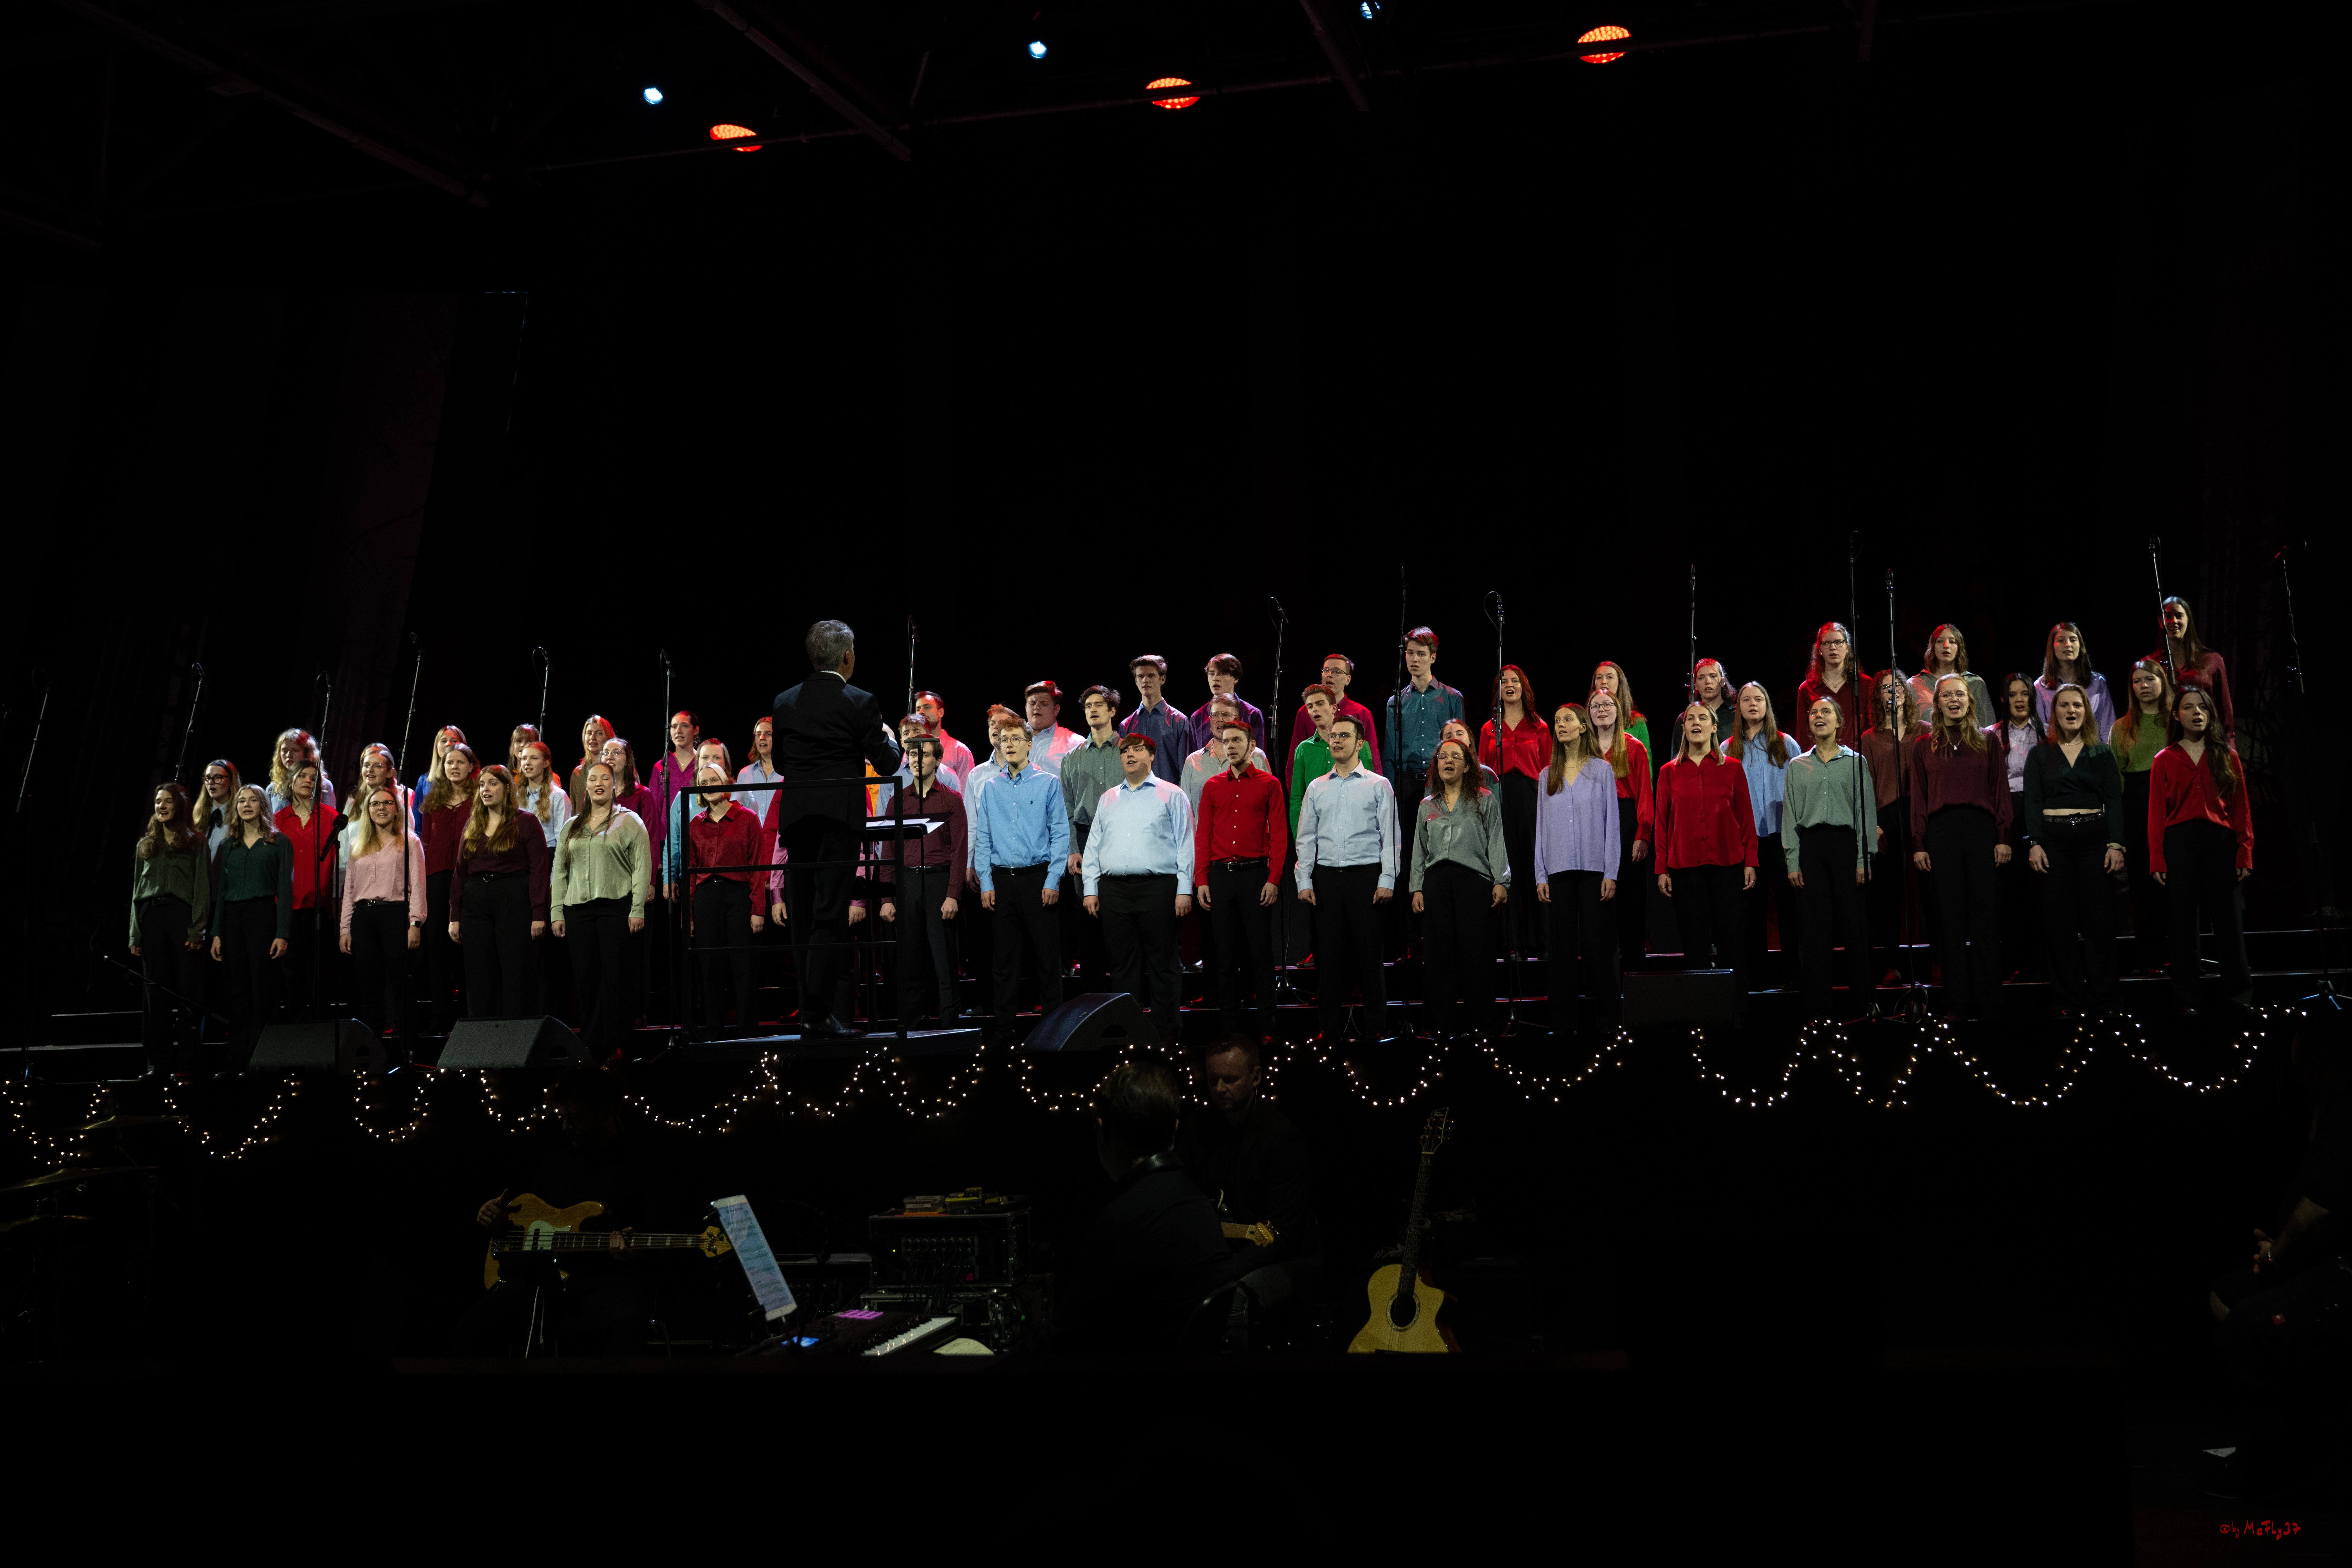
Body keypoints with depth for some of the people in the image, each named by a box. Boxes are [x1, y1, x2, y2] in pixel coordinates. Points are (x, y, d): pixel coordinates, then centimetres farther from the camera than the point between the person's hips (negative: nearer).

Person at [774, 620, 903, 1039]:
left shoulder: (785, 702, 7)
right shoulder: (860, 703, -6)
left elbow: (780, 761, 15)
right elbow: (887, 764, -3)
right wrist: (890, 739, 19)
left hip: (796, 815, 4)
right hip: (839, 815, -4)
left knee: (801, 913, 11)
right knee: (829, 912, -4)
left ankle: (810, 1007, 15)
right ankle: (818, 1012, -9)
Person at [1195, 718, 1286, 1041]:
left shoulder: (1269, 784, 3)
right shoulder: (1213, 787, 11)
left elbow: (1278, 835, -1)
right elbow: (1203, 835, 9)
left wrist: (1273, 880, -9)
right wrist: (1201, 880, 1)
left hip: (1255, 874, -3)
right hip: (1220, 876, 3)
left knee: (1261, 953, -1)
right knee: (1224, 953, 6)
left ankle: (1266, 1026, 4)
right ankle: (1228, 1025, 12)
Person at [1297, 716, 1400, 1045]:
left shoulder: (1379, 786, 4)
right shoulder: (1316, 788, 13)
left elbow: (1391, 836, 0)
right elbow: (1306, 838, 12)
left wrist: (1387, 880, -9)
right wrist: (1304, 881, 3)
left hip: (1366, 877, -3)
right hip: (1327, 878, 3)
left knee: (1369, 952, -4)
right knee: (1329, 953, 4)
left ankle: (1378, 1026, 3)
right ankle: (1331, 1028, 10)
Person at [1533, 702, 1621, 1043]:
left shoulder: (1602, 769, 5)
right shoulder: (1548, 775, 13)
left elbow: (1611, 822, 2)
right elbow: (1542, 826, 12)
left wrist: (1611, 873, -5)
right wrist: (1541, 875, 4)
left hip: (1595, 869, -2)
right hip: (1558, 871, 2)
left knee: (1599, 946, -3)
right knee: (1562, 948, 1)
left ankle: (1608, 1019, 3)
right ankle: (1563, 1024, 4)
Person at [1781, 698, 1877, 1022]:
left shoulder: (1856, 762, 7)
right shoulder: (1797, 766, 12)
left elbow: (1866, 812, 3)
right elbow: (1790, 815, 10)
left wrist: (1864, 860, -5)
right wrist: (1793, 862, 2)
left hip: (1846, 842, -2)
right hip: (1811, 845, 2)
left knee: (1854, 922, -3)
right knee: (1816, 925, 1)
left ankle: (1861, 1002, 3)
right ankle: (1818, 1006, 5)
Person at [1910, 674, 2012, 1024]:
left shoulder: (1989, 740, 10)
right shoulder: (1924, 746, 11)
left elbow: (2000, 791, 7)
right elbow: (1918, 798, 8)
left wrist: (2003, 838, -2)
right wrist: (1918, 845, 1)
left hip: (1981, 828, 0)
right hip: (1941, 831, 0)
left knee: (1985, 916, -1)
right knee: (1950, 917, 2)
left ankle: (1990, 1005, 3)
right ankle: (1956, 1004, 6)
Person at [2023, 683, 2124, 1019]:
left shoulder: (2102, 754, 9)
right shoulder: (2040, 755, 8)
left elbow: (2115, 801, 4)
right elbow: (2032, 801, 3)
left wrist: (2116, 844, -6)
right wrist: (2035, 844, -8)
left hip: (2094, 838, 0)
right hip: (2054, 840, 0)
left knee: (2100, 918, -3)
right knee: (2060, 920, 0)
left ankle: (2101, 999, 4)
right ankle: (2069, 999, 6)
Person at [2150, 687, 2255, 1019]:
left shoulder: (2227, 756, 10)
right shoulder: (2165, 760, 8)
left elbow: (2241, 808, 7)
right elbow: (2157, 813, 4)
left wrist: (2245, 853, -1)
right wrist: (2157, 860, -3)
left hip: (2220, 841, 1)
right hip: (2179, 841, 0)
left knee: (2229, 919, 1)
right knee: (2184, 923, 4)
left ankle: (2238, 997, 8)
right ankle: (2186, 1001, 9)